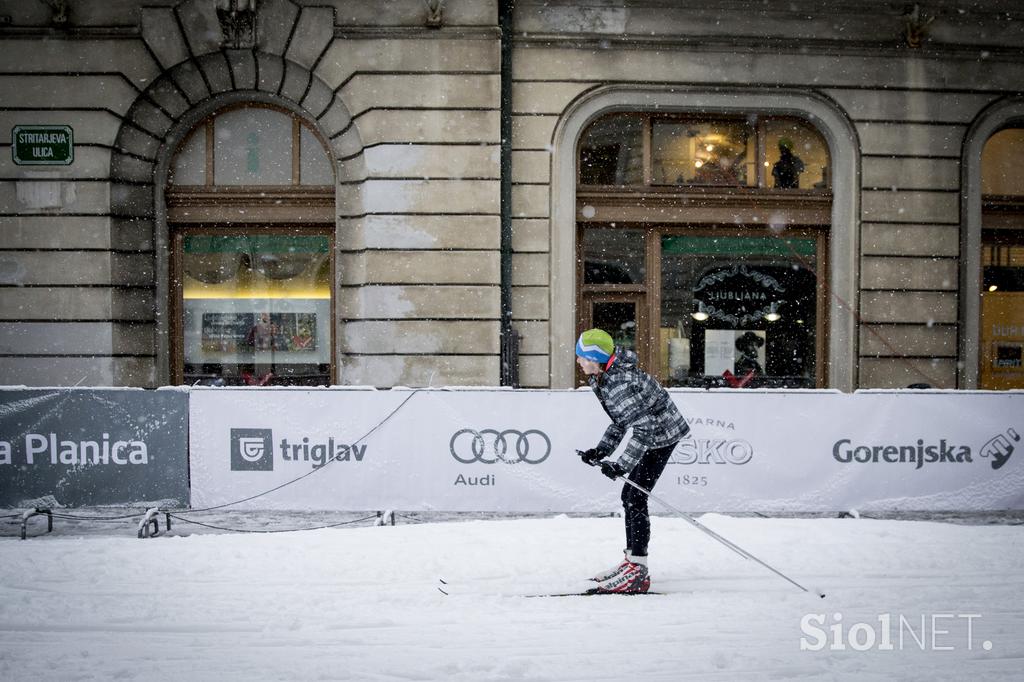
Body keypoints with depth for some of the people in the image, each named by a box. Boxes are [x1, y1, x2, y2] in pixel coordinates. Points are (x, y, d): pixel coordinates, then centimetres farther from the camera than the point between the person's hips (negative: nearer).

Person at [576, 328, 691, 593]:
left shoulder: (619, 383, -28)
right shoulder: (603, 377, 3)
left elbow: (643, 427, -32)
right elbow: (622, 419, 13)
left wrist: (622, 465, -35)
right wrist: (602, 450, 4)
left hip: (663, 434, -10)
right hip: (652, 432, 10)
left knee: (635, 497, -11)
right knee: (629, 496, 12)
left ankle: (637, 571, -8)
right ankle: (632, 560, 21)